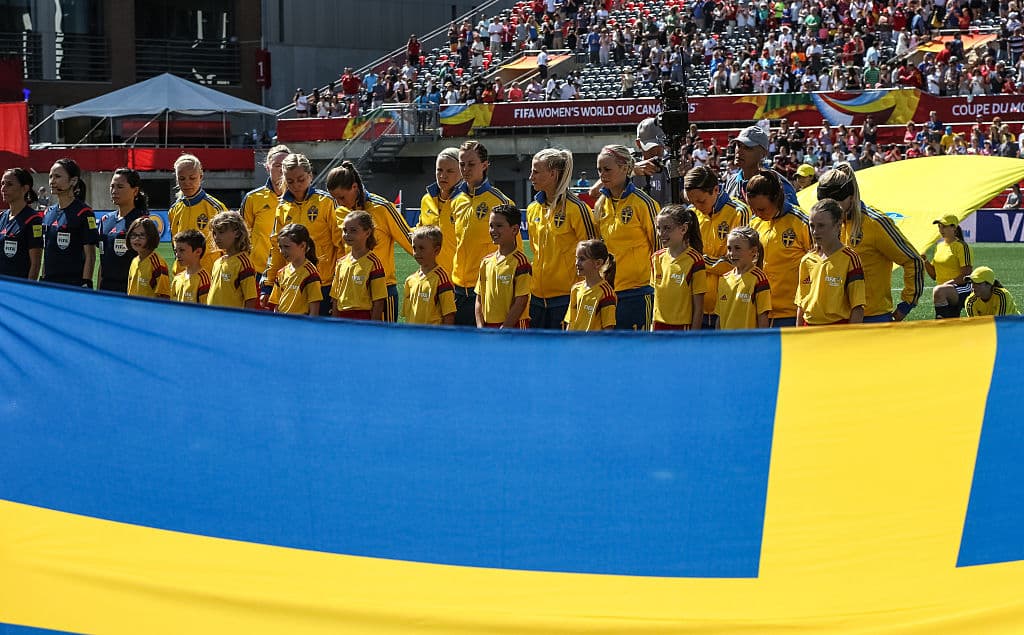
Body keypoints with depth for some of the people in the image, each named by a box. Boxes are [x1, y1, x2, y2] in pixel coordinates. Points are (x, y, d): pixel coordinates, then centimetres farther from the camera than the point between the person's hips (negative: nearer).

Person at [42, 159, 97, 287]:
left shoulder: (84, 213, -6)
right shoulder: (48, 213, 14)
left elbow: (90, 256, -9)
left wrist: (86, 285, -14)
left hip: (74, 285, -6)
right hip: (49, 284, 7)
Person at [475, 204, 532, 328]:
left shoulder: (520, 262, -10)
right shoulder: (486, 261, 11)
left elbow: (521, 302, -14)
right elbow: (479, 298, 13)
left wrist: (503, 329, -16)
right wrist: (480, 327, 1)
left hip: (513, 327, -7)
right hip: (488, 326, 7)